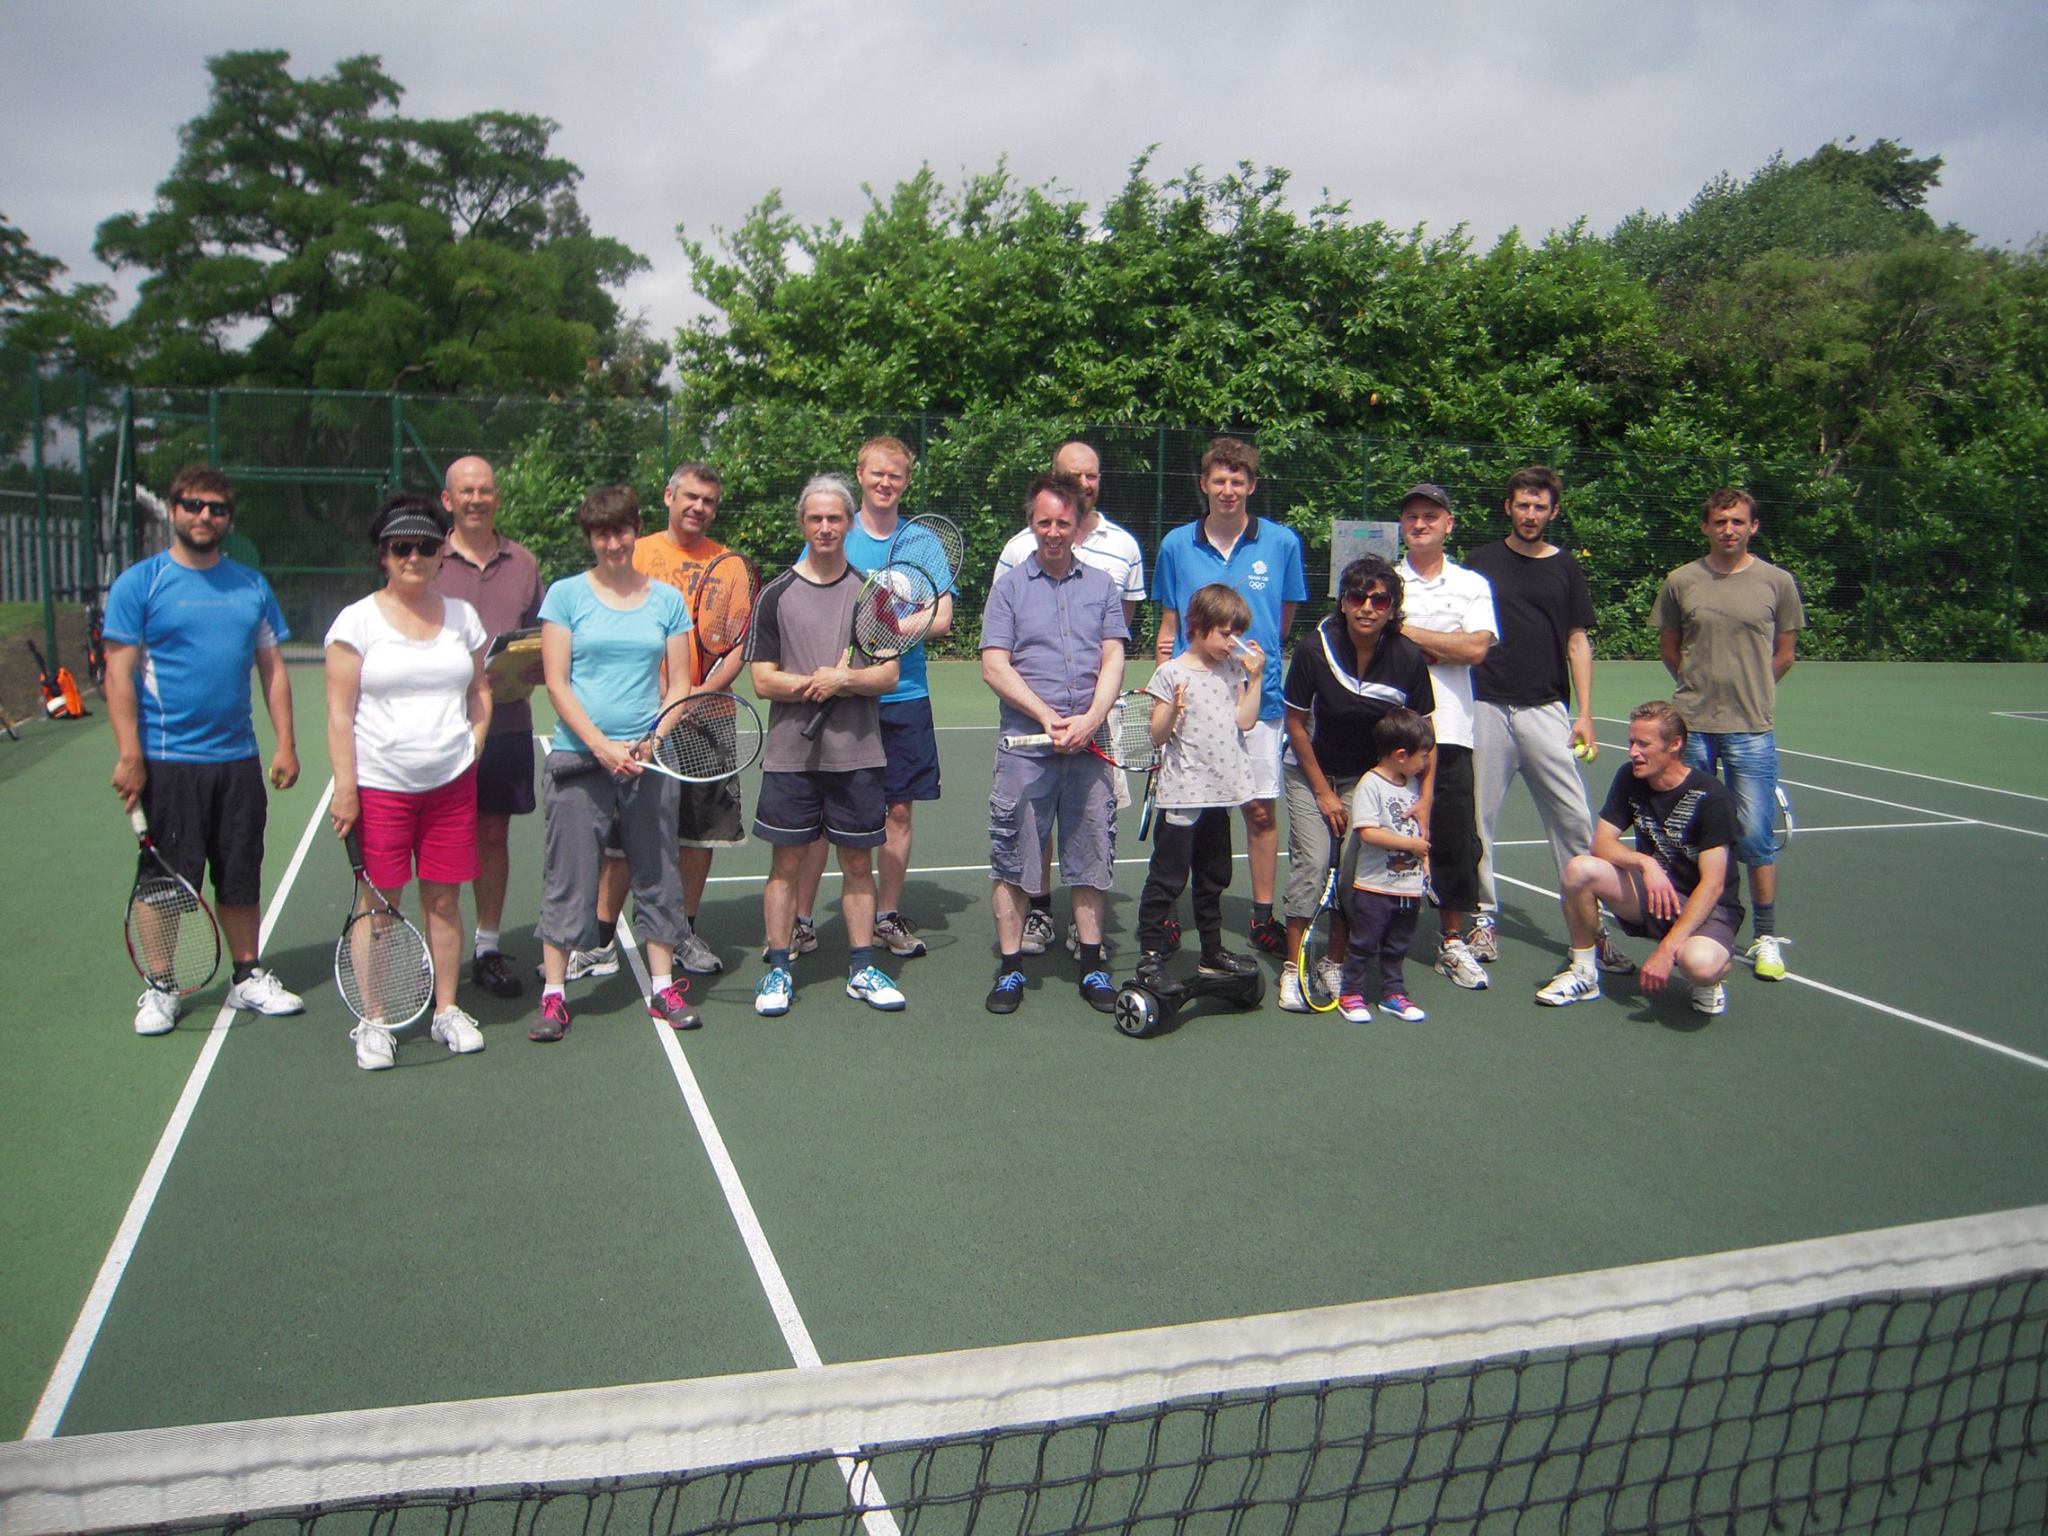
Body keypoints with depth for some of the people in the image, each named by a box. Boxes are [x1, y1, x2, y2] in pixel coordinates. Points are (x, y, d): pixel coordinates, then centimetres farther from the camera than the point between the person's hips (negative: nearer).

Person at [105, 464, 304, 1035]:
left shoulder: (251, 586, 10)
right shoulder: (140, 583, -2)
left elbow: (272, 668, 13)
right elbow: (119, 672, -6)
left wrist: (286, 744, 6)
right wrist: (129, 755, -12)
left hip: (238, 759, 4)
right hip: (168, 762, -4)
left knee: (241, 878, 11)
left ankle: (248, 978, 23)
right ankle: (160, 989, 16)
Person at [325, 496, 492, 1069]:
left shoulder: (462, 615, 9)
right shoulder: (356, 621, -2)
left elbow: (481, 689, 20)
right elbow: (339, 713, -5)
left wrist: (474, 746, 6)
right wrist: (344, 788, -11)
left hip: (451, 784, 3)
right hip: (379, 785, -3)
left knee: (444, 899, 8)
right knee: (379, 904, 1)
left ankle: (447, 1010, 20)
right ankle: (372, 1022, 12)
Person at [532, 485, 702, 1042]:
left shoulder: (666, 599, 7)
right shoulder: (566, 595, 1)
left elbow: (679, 685, 7)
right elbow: (556, 683, -3)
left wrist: (651, 741, -9)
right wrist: (602, 746, -13)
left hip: (650, 760, 2)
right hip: (579, 756, -2)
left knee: (656, 874, 8)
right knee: (570, 879, 2)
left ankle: (663, 986, 19)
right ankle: (553, 995, 11)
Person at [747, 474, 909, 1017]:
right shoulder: (777, 594, 3)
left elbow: (889, 674, 0)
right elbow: (763, 679, -2)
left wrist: (842, 679, -17)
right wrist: (820, 683, -15)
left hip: (857, 754, 1)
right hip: (790, 755, -1)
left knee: (858, 861, 8)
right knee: (787, 862, 4)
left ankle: (862, 968, 19)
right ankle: (778, 970, 15)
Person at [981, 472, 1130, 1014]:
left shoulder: (1100, 586, 11)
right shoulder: (1009, 587, 6)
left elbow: (1113, 660, 4)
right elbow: (995, 667, -2)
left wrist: (1089, 720, -12)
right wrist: (1048, 718, -12)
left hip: (1088, 746, 2)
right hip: (1024, 746, -1)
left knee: (1091, 854, 6)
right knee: (1012, 855, 1)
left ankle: (1091, 966, 17)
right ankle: (1010, 968, 11)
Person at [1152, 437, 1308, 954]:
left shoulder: (1282, 543, 1)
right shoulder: (1176, 546, 4)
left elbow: (1285, 621, 10)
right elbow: (1169, 625, 9)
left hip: (1257, 697, 0)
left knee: (1261, 810, 4)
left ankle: (1263, 916, 16)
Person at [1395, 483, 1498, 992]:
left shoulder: (1473, 585, 10)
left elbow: (1476, 648, -6)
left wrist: (1409, 632, -5)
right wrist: (1444, 648, -7)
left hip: (1449, 731, 1)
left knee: (1456, 840, 3)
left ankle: (1452, 942, 17)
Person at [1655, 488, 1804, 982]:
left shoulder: (1777, 582, 2)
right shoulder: (1680, 582, 3)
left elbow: (1784, 654, 11)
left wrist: (1749, 692, 11)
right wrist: (1701, 688, 12)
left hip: (1752, 732, -1)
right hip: (1690, 727, 1)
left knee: (1756, 837, -1)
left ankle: (1765, 937, 12)